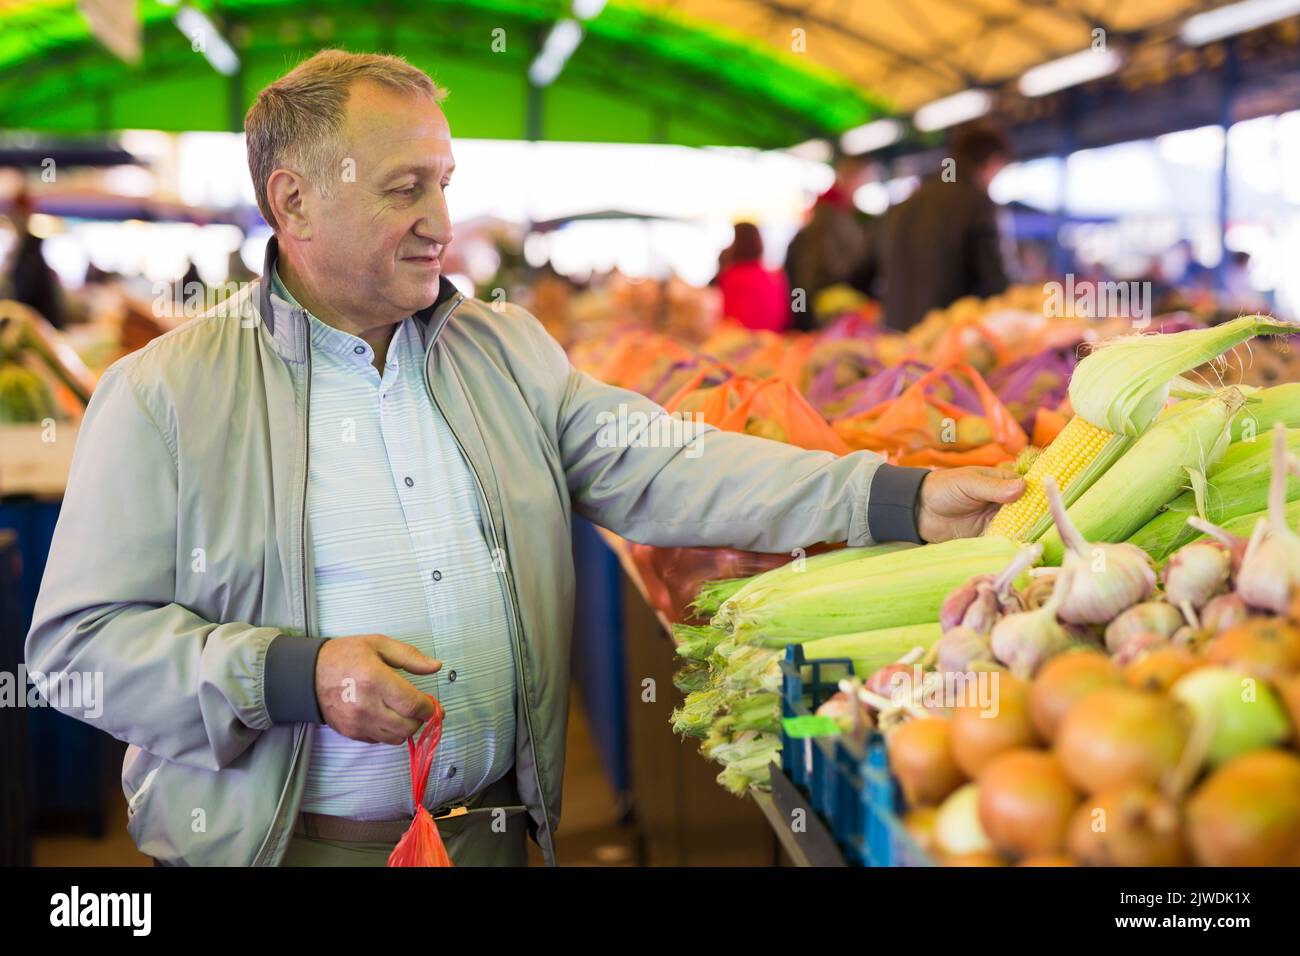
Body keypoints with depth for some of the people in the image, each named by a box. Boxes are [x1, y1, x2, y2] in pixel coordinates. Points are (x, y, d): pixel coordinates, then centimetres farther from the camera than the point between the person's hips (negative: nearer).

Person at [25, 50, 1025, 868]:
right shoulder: (165, 391, -7)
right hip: (283, 841, -3)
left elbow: (662, 471, -2)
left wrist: (900, 499, -12)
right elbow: (77, 639, -9)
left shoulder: (509, 349, 7)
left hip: (496, 826, 4)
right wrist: (296, 675, -22)